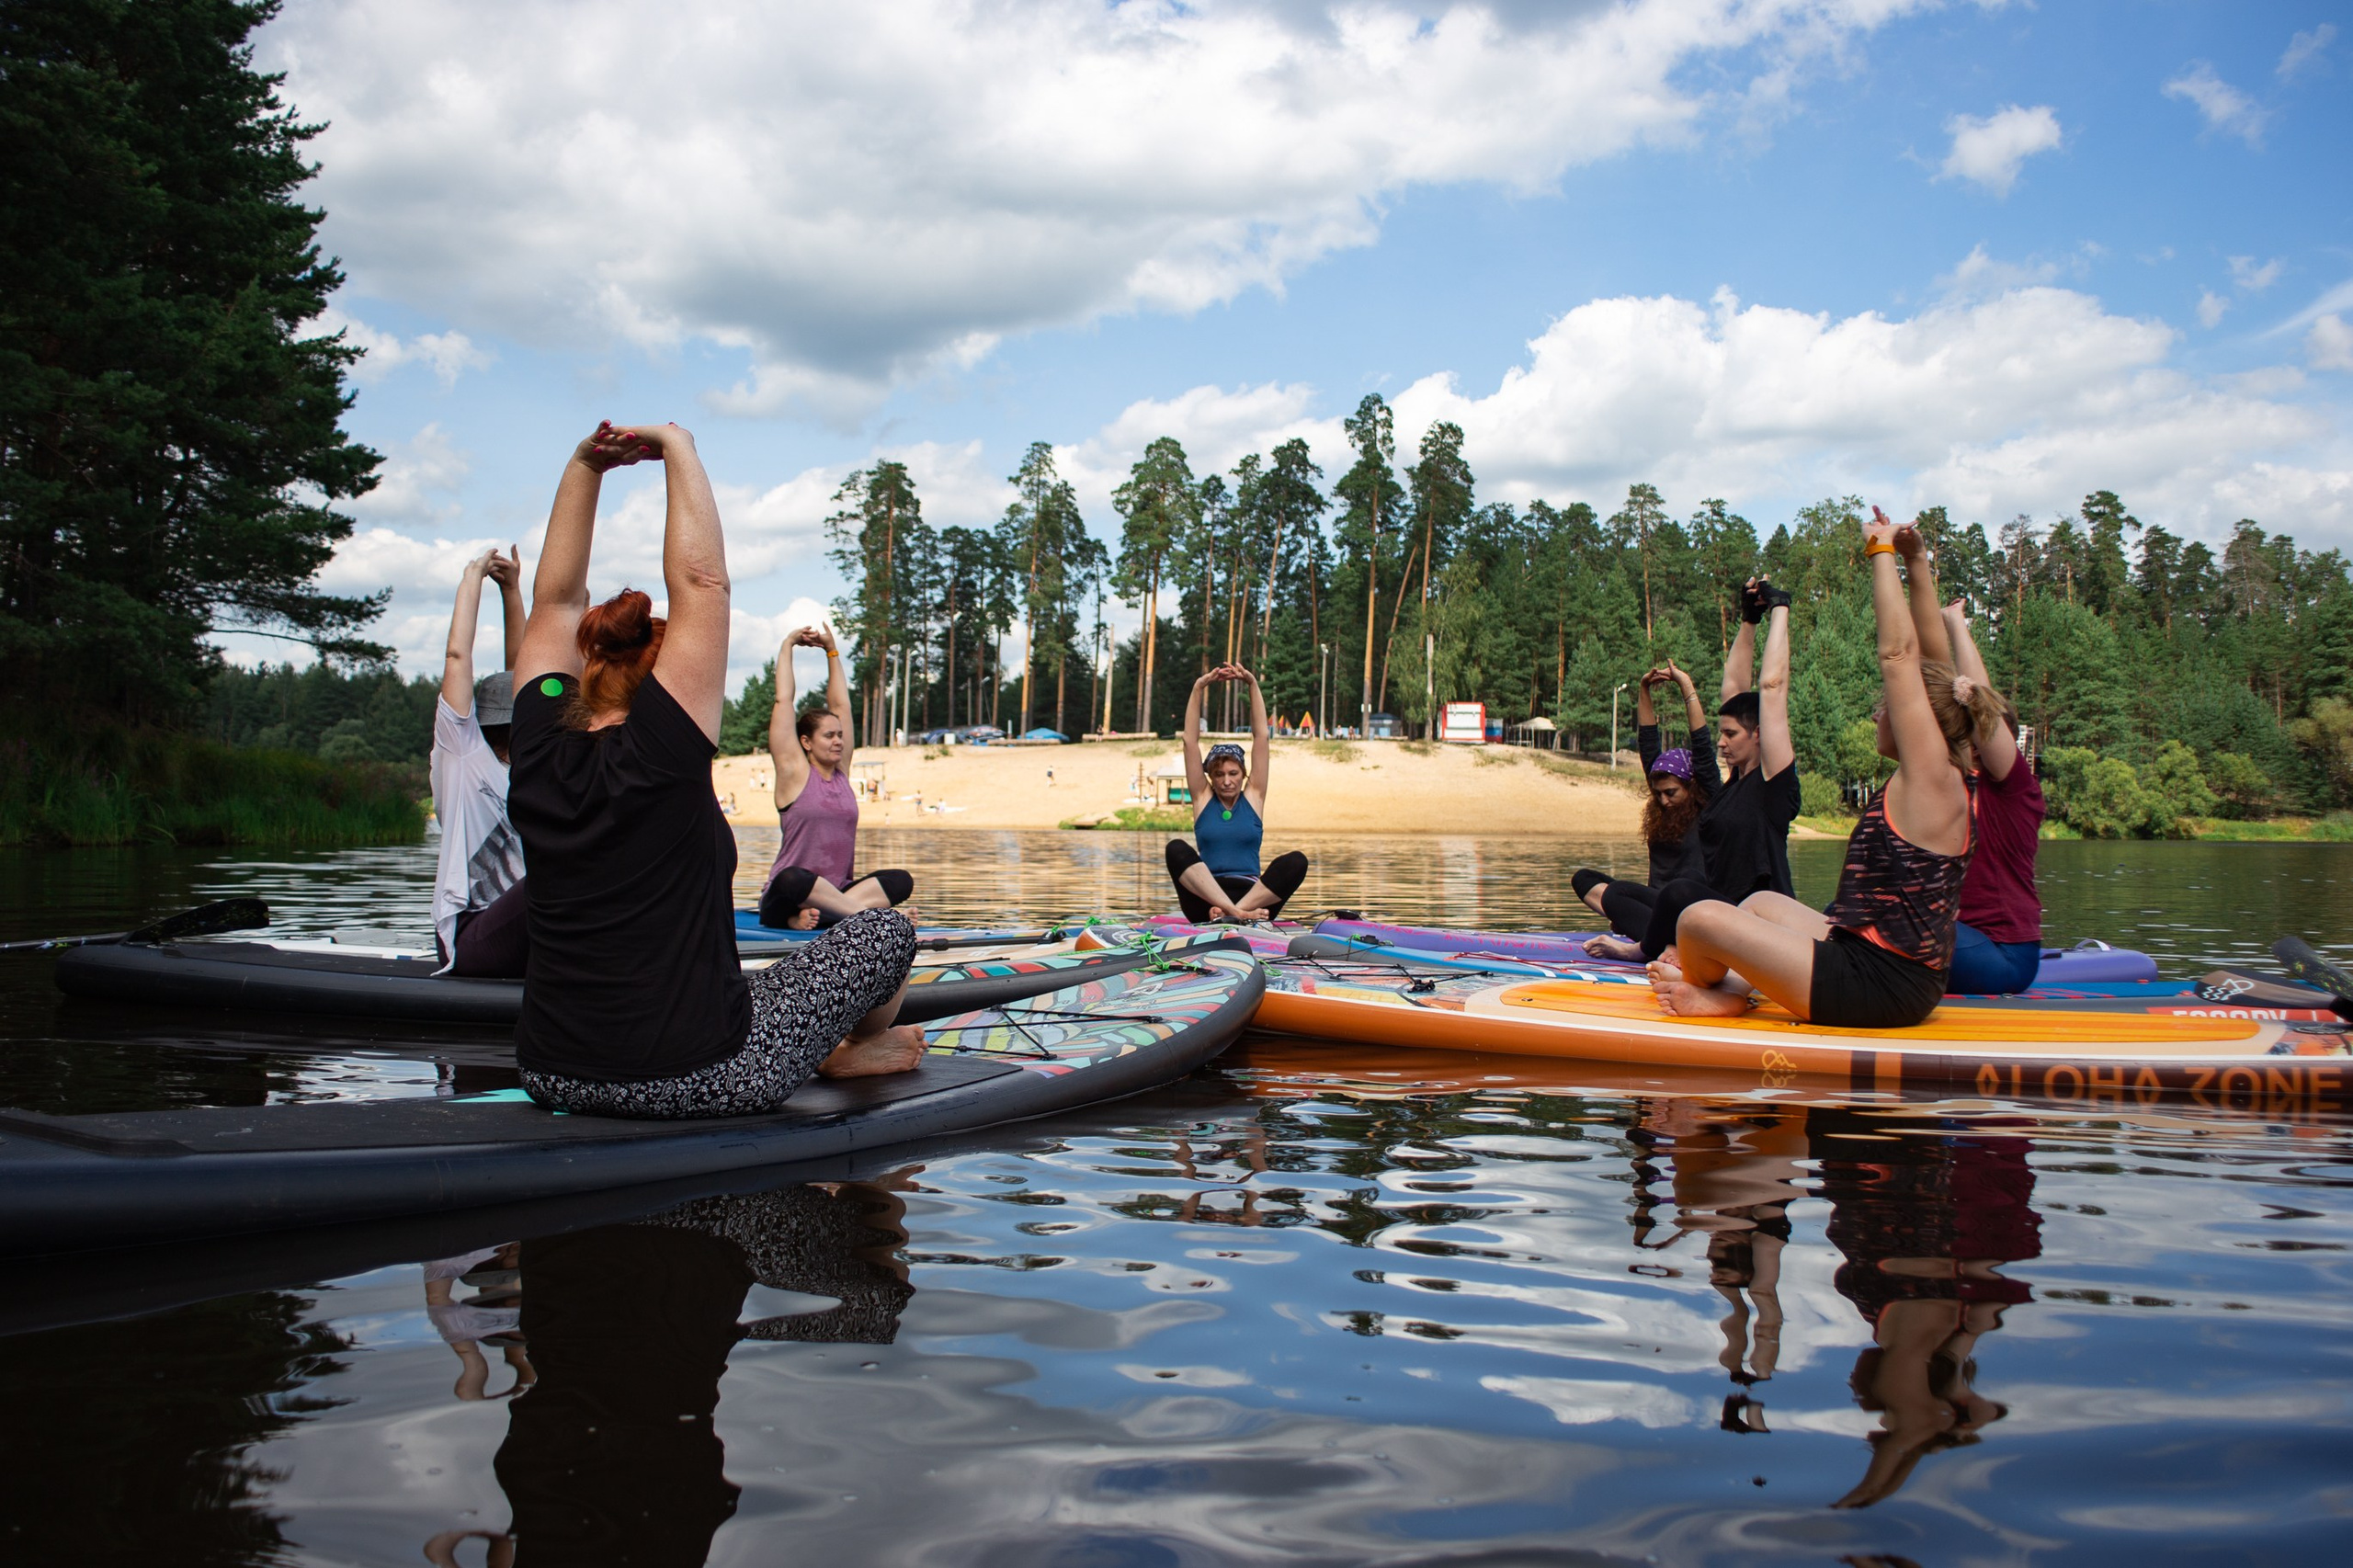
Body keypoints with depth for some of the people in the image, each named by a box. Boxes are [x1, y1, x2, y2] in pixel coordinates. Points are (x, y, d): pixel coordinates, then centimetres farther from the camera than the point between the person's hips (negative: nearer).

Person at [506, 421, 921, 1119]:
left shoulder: (540, 751, -1)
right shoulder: (661, 752, -16)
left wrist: (584, 465, 10)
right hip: (697, 1082, -7)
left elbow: (556, 599, 10)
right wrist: (679, 450, -5)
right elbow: (700, 581, -14)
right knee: (886, 931, 13)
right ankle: (854, 1051, 41)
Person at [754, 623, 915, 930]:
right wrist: (788, 646, 7)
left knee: (901, 881, -20)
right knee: (792, 879, -40)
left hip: (833, 894, 6)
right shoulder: (794, 772, 0)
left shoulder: (841, 772, 13)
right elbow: (784, 700, -1)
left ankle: (810, 916, -29)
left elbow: (841, 704, 17)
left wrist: (832, 650, 21)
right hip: (783, 903, -5)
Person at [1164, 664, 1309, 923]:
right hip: (1205, 899, 0)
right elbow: (1190, 740, 7)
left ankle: (1239, 910, -36)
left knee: (1296, 861, -25)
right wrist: (1199, 688, 0)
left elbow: (1261, 736, 10)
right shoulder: (1202, 798, 14)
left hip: (1253, 895, 1)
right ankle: (1237, 913, -43)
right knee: (1176, 849, -28)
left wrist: (1253, 684, 3)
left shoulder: (1254, 796, 14)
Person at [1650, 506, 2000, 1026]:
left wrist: (1883, 552, -10)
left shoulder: (1933, 776, -16)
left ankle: (1713, 991, 12)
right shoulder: (1946, 783, 10)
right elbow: (1928, 666, 20)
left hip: (1877, 987, -11)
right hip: (1891, 971, 11)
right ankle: (1728, 989, 7)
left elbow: (1899, 653, -18)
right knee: (1763, 902, 30)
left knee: (1702, 919, -17)